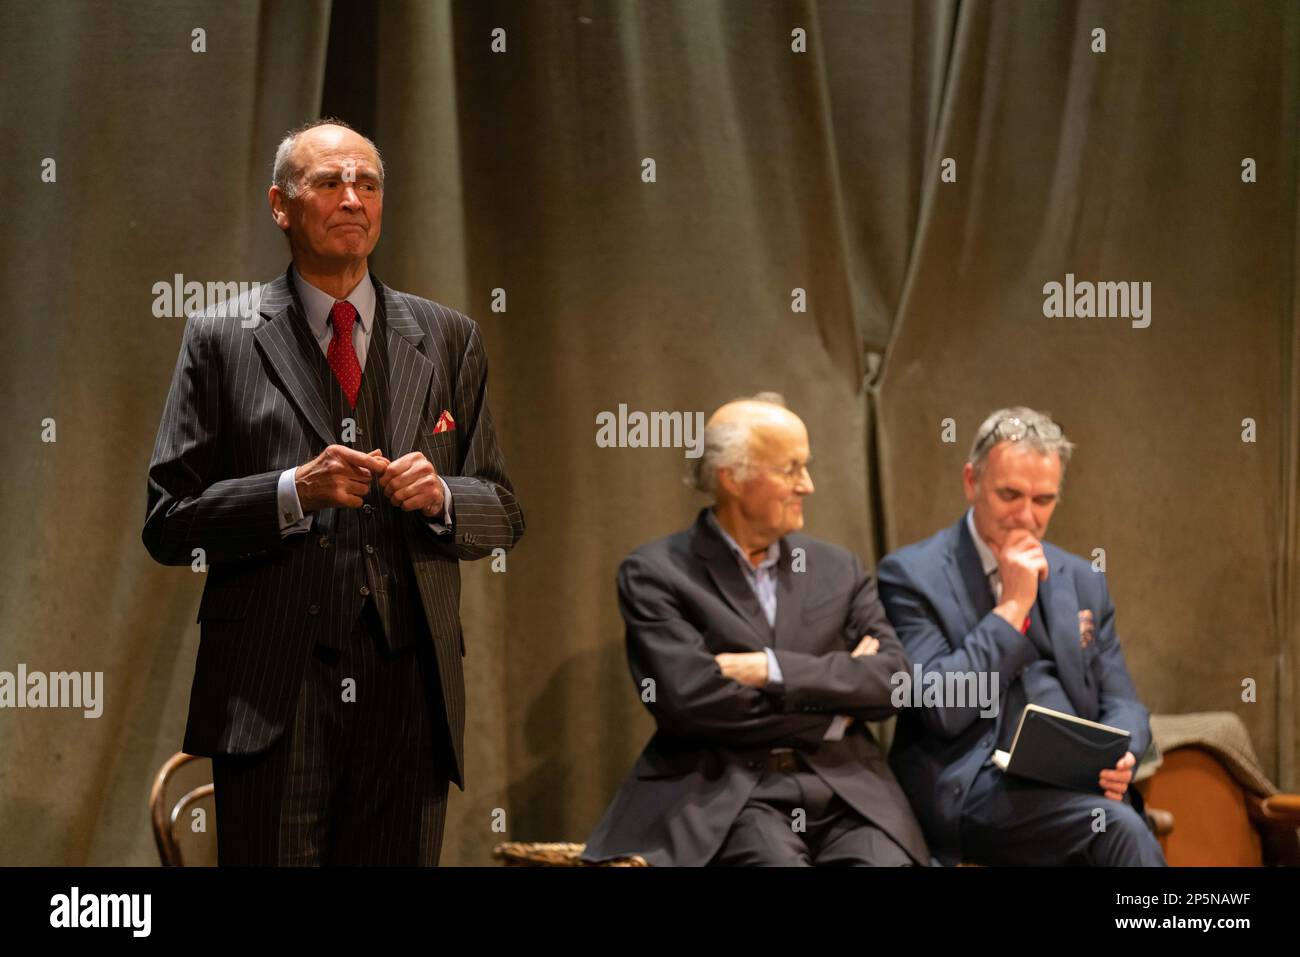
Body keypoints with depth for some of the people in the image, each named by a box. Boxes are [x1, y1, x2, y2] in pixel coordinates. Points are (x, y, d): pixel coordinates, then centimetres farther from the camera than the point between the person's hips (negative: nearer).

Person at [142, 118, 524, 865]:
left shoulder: (448, 341, 13)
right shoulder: (221, 341, 5)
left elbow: (503, 515, 14)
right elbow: (168, 523, 0)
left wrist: (441, 496, -8)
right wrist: (293, 493, -14)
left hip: (409, 692, 2)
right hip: (272, 694, -2)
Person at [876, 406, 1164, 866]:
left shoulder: (1083, 581, 17)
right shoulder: (913, 574, 0)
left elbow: (1120, 705, 17)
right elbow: (941, 707, -10)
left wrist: (1119, 757, -6)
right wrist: (1012, 606, -9)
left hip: (1075, 782, 5)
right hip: (972, 790, -5)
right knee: (1118, 827, -33)